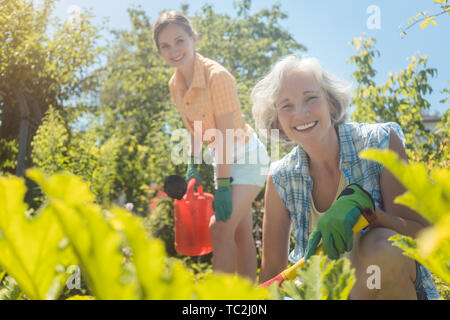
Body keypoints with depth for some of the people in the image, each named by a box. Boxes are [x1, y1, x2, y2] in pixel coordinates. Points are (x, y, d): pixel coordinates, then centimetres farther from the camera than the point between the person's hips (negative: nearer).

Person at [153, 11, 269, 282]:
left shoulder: (217, 76, -26)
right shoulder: (176, 84, -3)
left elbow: (225, 135, -27)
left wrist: (222, 187, -26)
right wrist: (193, 165, 10)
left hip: (247, 156, -8)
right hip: (224, 158, 8)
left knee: (221, 229, -15)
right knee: (241, 233, 15)